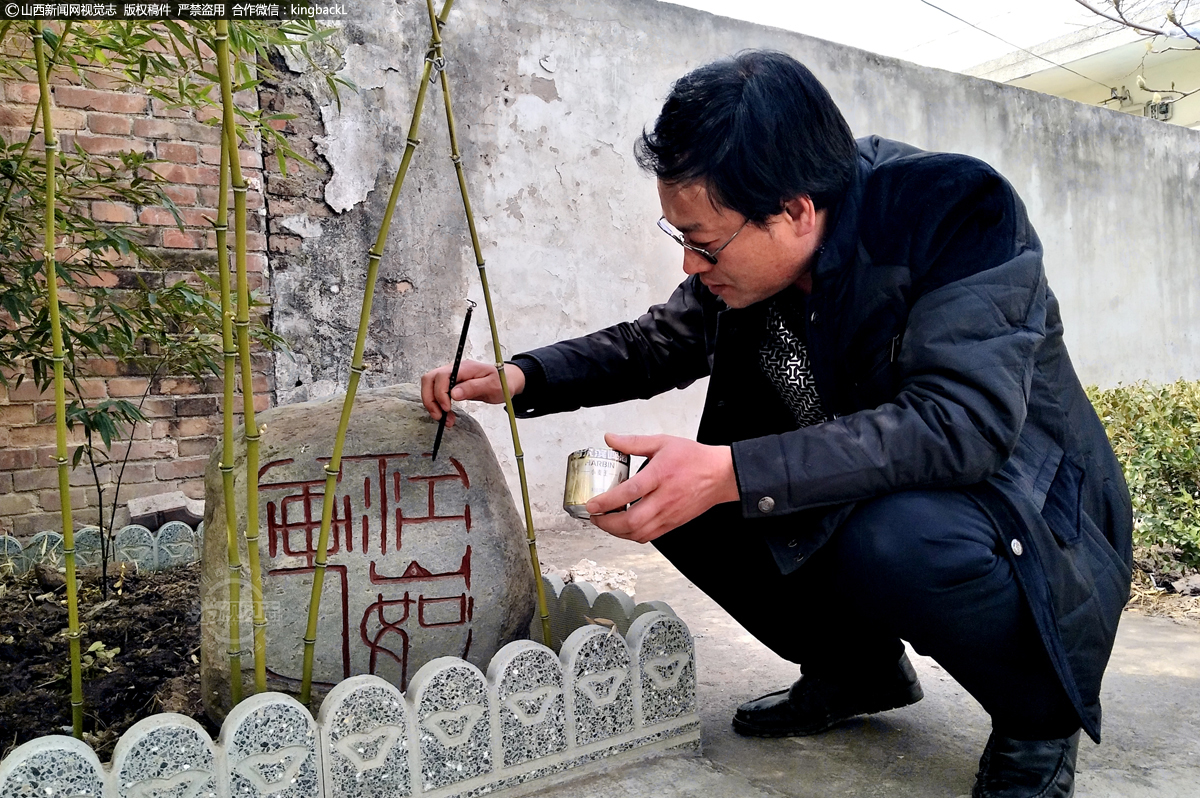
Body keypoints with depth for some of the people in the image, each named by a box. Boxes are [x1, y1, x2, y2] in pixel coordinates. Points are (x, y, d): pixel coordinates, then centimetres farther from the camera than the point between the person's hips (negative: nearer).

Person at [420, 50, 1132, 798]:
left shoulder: (960, 211, -23)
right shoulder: (754, 252, -7)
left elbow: (961, 423, -35)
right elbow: (660, 342, 10)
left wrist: (730, 473, -41)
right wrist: (523, 377, -4)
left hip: (1029, 532, -6)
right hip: (860, 505, 6)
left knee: (894, 536, -37)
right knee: (665, 492, -7)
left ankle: (1038, 719, -3)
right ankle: (856, 666, 13)